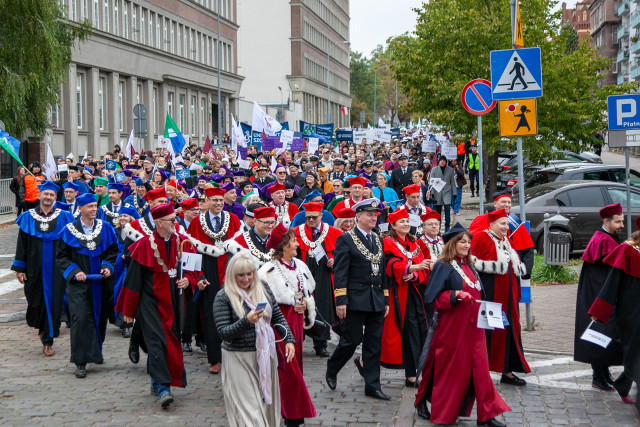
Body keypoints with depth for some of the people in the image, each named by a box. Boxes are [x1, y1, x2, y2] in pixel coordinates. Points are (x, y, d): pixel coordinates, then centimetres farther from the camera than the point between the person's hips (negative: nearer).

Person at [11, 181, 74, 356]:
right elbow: (22, 243, 4)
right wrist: (20, 268, -1)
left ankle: (47, 341, 9)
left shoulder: (63, 217, 2)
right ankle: (40, 325, 37)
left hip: (55, 268, -1)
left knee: (53, 301, -1)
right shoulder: (28, 217, 4)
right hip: (35, 268, 1)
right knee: (35, 301, 5)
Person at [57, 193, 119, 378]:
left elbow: (113, 251, 11)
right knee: (81, 318, -12)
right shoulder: (69, 231, -4)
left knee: (100, 316, 12)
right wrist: (74, 271, -15)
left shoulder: (105, 228, 4)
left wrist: (108, 266, -7)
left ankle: (96, 352, 34)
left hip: (101, 283, 4)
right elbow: (61, 257, -1)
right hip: (79, 283, -3)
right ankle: (81, 362, -9)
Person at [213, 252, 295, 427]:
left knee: (267, 403, 13)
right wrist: (247, 321, -27)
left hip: (266, 356, 5)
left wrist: (289, 339, -2)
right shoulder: (223, 297, -10)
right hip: (239, 360, -5)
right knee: (248, 410, -5)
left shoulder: (263, 288, 4)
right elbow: (223, 333, -13)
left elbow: (278, 317, 11)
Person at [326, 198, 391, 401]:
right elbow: (339, 272, -10)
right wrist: (340, 300, -16)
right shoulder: (345, 239, -5)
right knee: (352, 340, -1)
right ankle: (331, 370, 25)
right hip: (356, 300, -6)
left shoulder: (378, 241, 15)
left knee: (374, 344, 6)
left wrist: (385, 300, 15)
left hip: (376, 302, 6)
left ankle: (372, 386, 12)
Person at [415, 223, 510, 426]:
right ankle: (422, 401, 25)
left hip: (472, 326, 6)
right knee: (448, 368, 4)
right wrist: (455, 295, -24)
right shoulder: (443, 266, -8)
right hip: (451, 326, -6)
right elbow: (432, 296, -13)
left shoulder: (469, 266, 13)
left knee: (479, 368, 1)